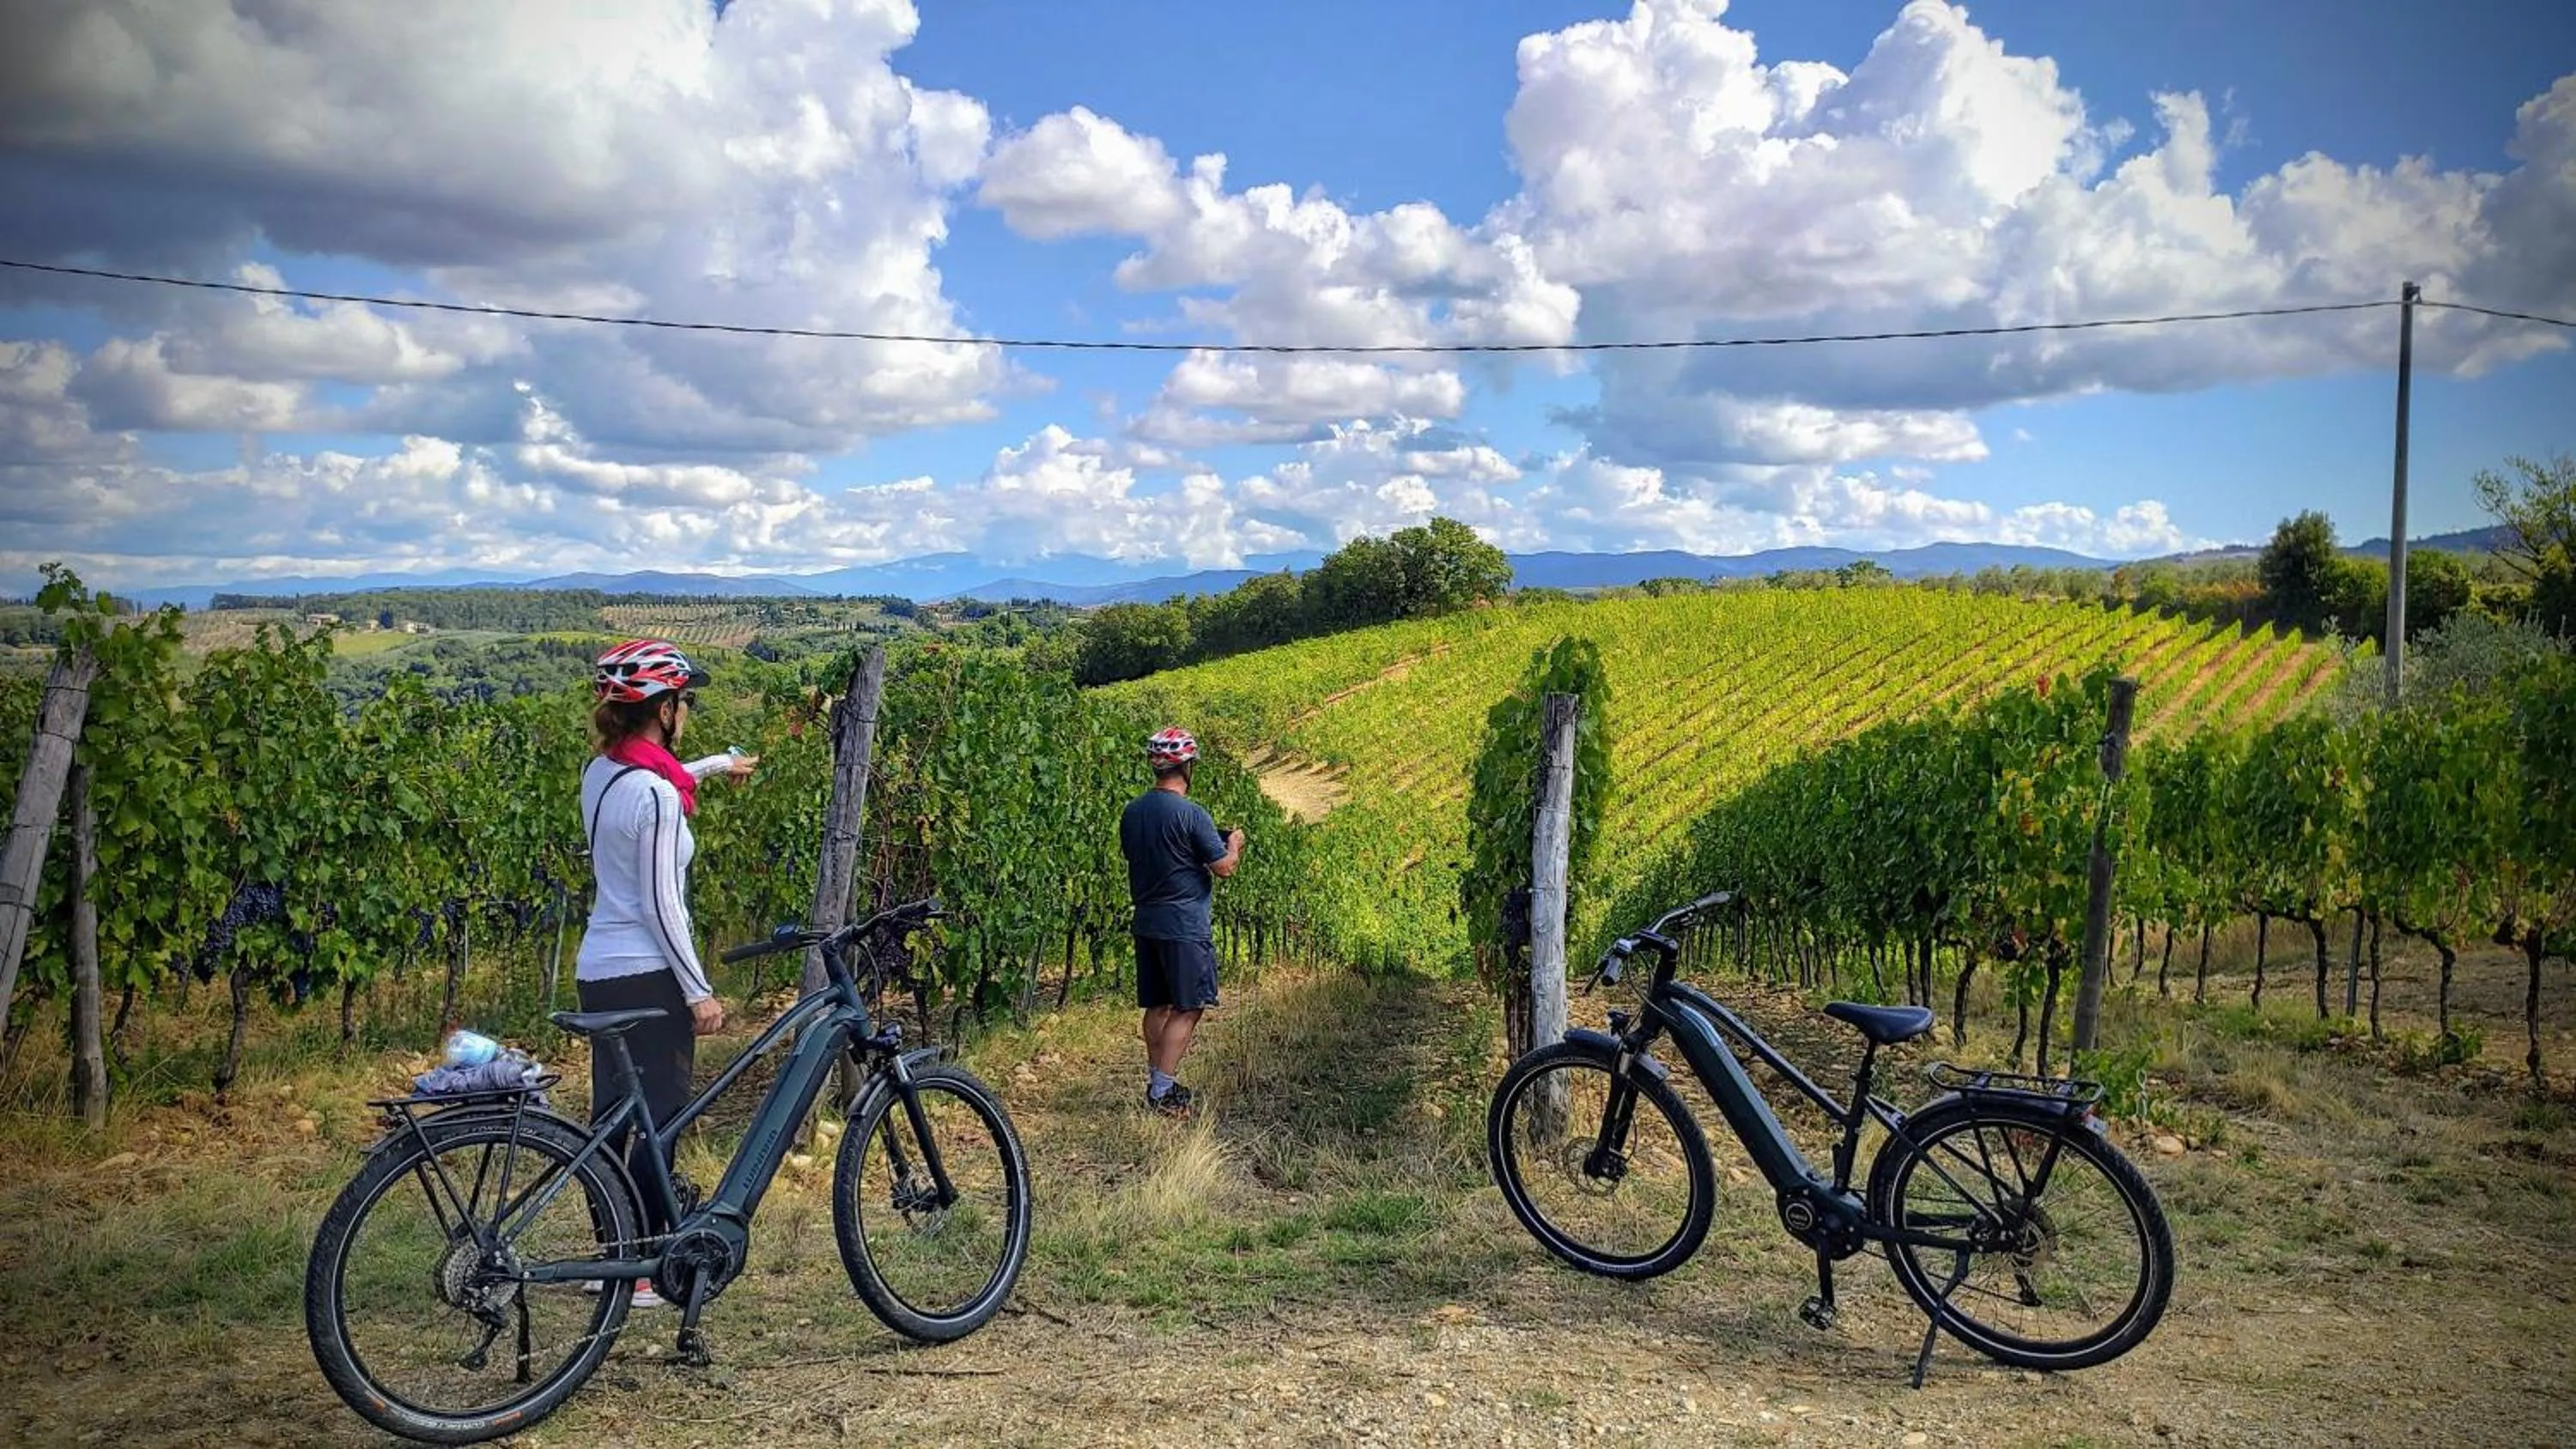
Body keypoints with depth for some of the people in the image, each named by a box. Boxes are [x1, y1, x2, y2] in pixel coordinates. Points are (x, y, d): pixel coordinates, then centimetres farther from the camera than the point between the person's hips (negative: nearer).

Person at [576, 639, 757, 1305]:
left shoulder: (602, 772, 7)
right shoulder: (656, 796, -20)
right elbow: (660, 906, -19)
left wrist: (715, 764, 45)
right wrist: (699, 990, -14)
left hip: (598, 969, 9)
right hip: (645, 975, -9)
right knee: (660, 1119, 0)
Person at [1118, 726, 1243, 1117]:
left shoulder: (1132, 812, 5)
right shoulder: (1192, 814, -17)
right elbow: (1224, 867, -13)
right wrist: (1234, 845, 8)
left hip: (1147, 922, 7)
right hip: (1185, 926, -7)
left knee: (1157, 1005, 15)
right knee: (1188, 1008, -1)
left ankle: (1158, 1082, 22)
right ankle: (1162, 1091, -4)